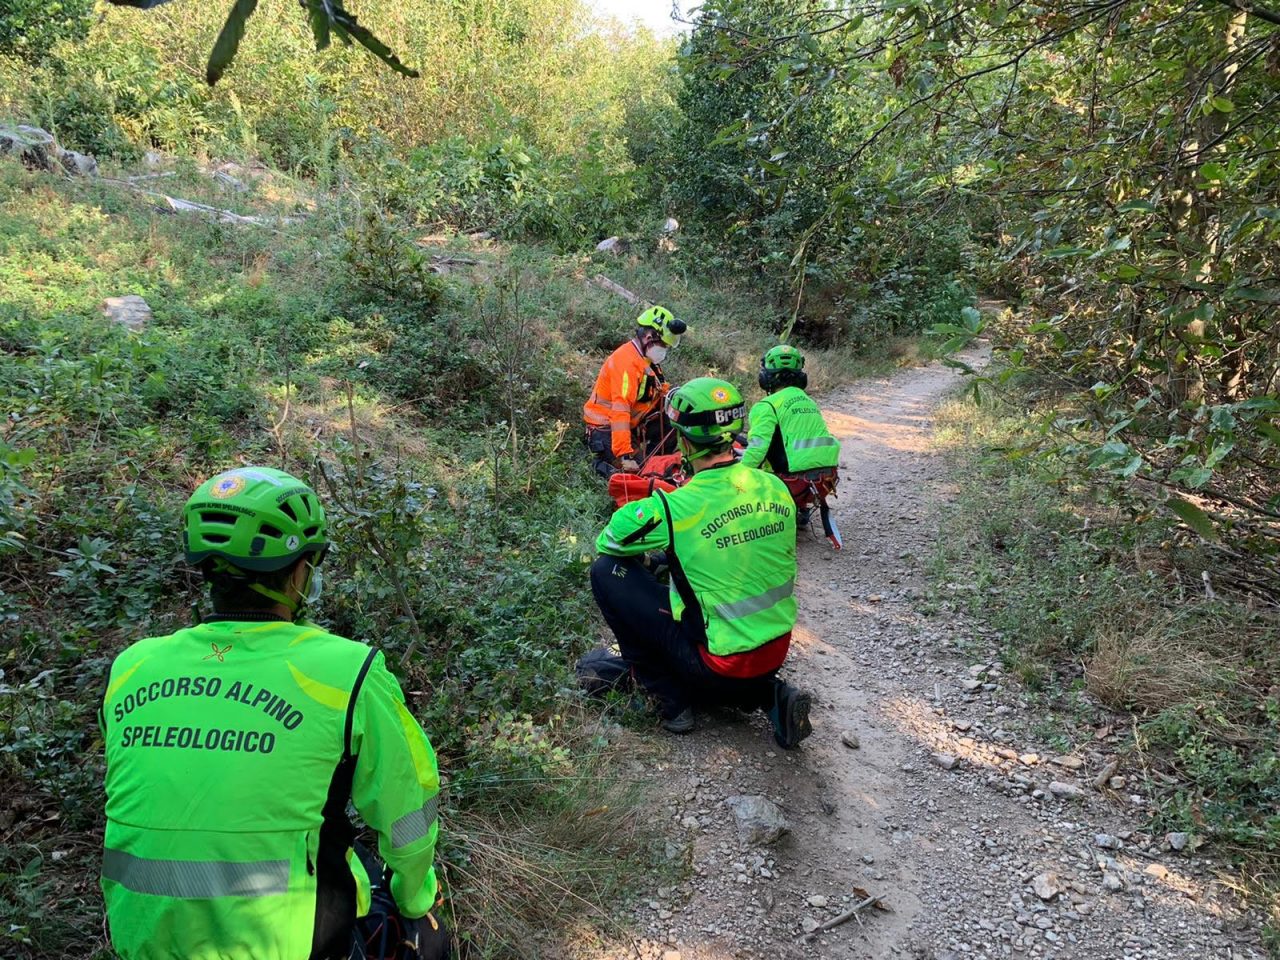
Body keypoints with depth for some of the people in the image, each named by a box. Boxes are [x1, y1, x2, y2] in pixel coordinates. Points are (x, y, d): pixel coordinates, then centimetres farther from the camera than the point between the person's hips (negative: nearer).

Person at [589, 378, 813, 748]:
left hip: (722, 663, -6)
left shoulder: (676, 508, -22)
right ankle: (769, 695, 12)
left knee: (607, 572, 0)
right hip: (778, 650, 7)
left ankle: (671, 700, 9)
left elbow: (607, 542, -3)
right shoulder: (775, 488, -4)